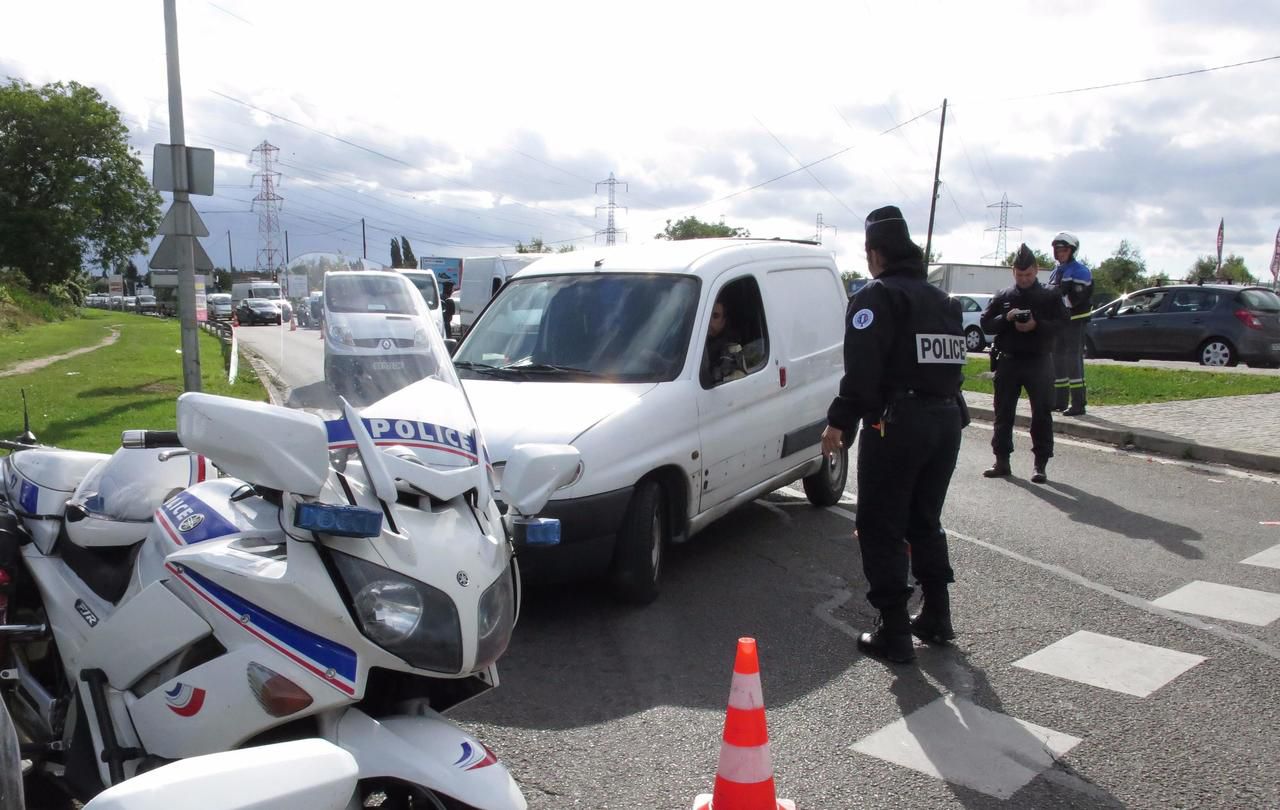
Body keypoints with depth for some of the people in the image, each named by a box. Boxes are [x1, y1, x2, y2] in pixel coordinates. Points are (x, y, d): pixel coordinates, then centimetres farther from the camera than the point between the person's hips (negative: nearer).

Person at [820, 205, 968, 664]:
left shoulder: (877, 297, -8)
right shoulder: (942, 301, 20)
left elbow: (862, 369, -18)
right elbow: (953, 365, 19)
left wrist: (840, 421, -16)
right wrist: (948, 412, 20)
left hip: (896, 424, -8)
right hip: (946, 420, 9)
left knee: (881, 531, -1)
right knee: (925, 522, 21)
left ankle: (895, 634, 1)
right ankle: (937, 618, 29)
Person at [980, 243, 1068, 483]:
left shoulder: (1050, 296, 4)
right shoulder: (1002, 296, 9)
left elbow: (1061, 323, -4)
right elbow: (986, 324, 5)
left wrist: (1036, 325, -20)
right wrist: (1006, 318, -13)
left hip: (1039, 362, -2)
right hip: (1008, 361, 2)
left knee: (1042, 414, -1)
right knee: (1004, 412, 6)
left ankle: (1040, 464, 6)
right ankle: (1002, 461, 15)